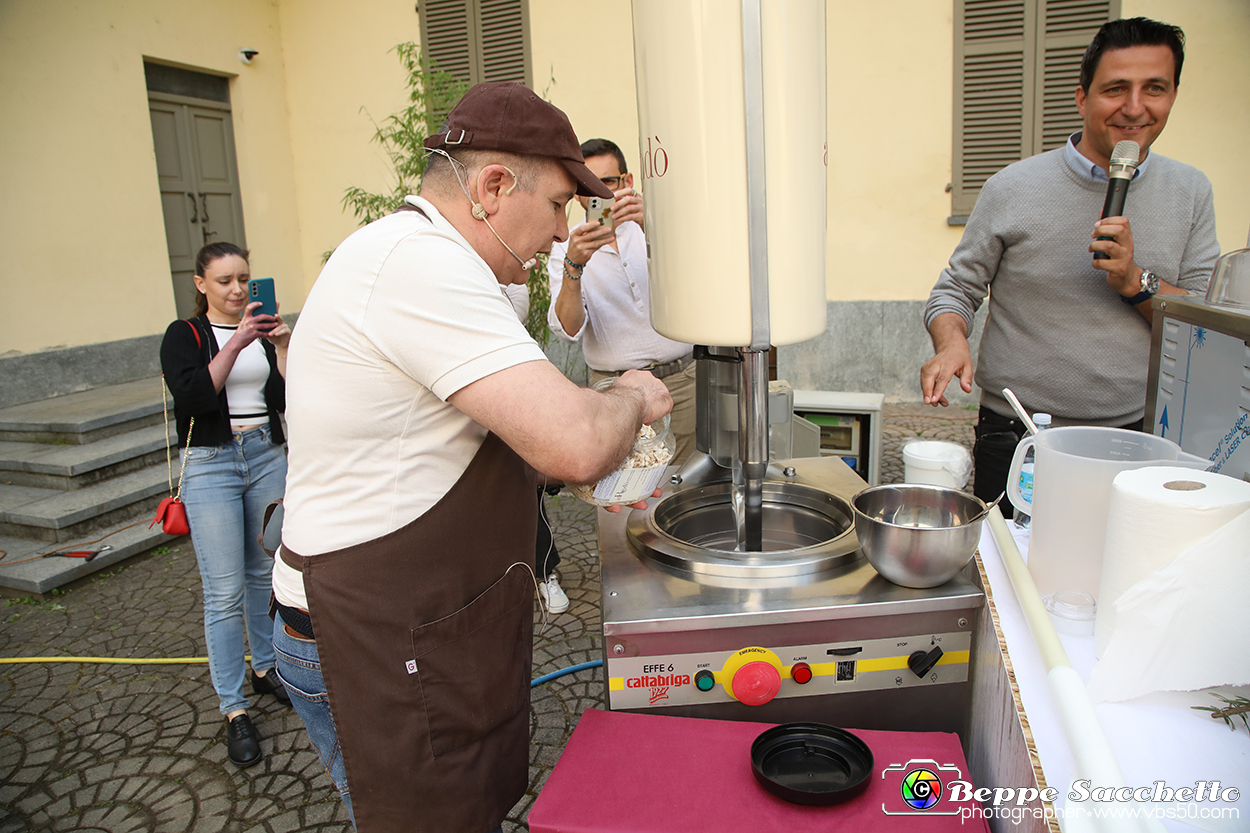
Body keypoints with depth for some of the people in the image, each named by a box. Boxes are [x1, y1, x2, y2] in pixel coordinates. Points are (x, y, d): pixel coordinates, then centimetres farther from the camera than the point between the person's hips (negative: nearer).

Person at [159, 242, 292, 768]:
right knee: (225, 592, -4)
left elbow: (286, 399, 2)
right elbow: (194, 396, -17)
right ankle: (234, 711, 4)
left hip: (266, 457, 4)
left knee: (265, 572, 14)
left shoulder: (263, 330, 10)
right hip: (211, 466, -4)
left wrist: (282, 346, -10)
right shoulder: (184, 335, 0)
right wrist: (237, 342, -22)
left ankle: (264, 667, 33)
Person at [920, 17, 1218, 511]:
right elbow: (956, 289, 0)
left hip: (1137, 439, 3)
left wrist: (1135, 282, -13)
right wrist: (951, 344, -21)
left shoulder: (1190, 193, 6)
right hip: (1016, 441, -2)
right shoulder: (1013, 188, -4)